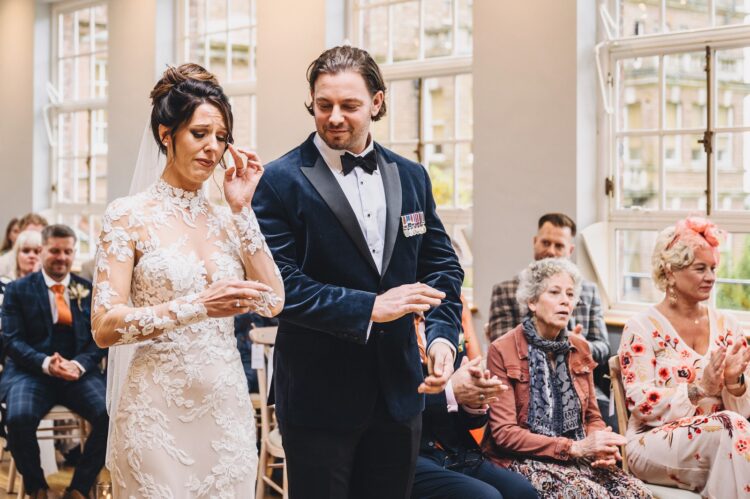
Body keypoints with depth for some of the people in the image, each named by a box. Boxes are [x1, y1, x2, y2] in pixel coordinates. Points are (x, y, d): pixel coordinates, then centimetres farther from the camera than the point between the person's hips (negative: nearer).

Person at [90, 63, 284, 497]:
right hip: (158, 411, -4)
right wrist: (198, 307, -23)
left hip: (228, 408, 5)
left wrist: (242, 210, -3)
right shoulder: (129, 216, -5)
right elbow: (104, 325, -12)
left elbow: (273, 302, -2)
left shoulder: (226, 218, 8)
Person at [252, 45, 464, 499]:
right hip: (318, 395, -5)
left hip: (399, 389, 5)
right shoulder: (283, 181, -8)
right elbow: (279, 283, -15)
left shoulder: (411, 177, 8)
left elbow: (441, 266, 10)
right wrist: (368, 308, -20)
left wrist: (443, 335, -7)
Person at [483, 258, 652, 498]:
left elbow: (592, 417, 16)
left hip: (576, 457, 6)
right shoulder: (502, 351, -7)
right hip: (524, 460, -6)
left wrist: (600, 447, -9)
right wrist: (574, 447, -19)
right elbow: (504, 432, -12)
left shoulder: (580, 348, 11)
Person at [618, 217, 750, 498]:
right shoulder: (642, 328, -2)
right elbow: (642, 404, -10)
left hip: (720, 438, 4)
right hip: (655, 442, -4)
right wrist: (700, 389, -20)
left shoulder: (726, 326, 11)